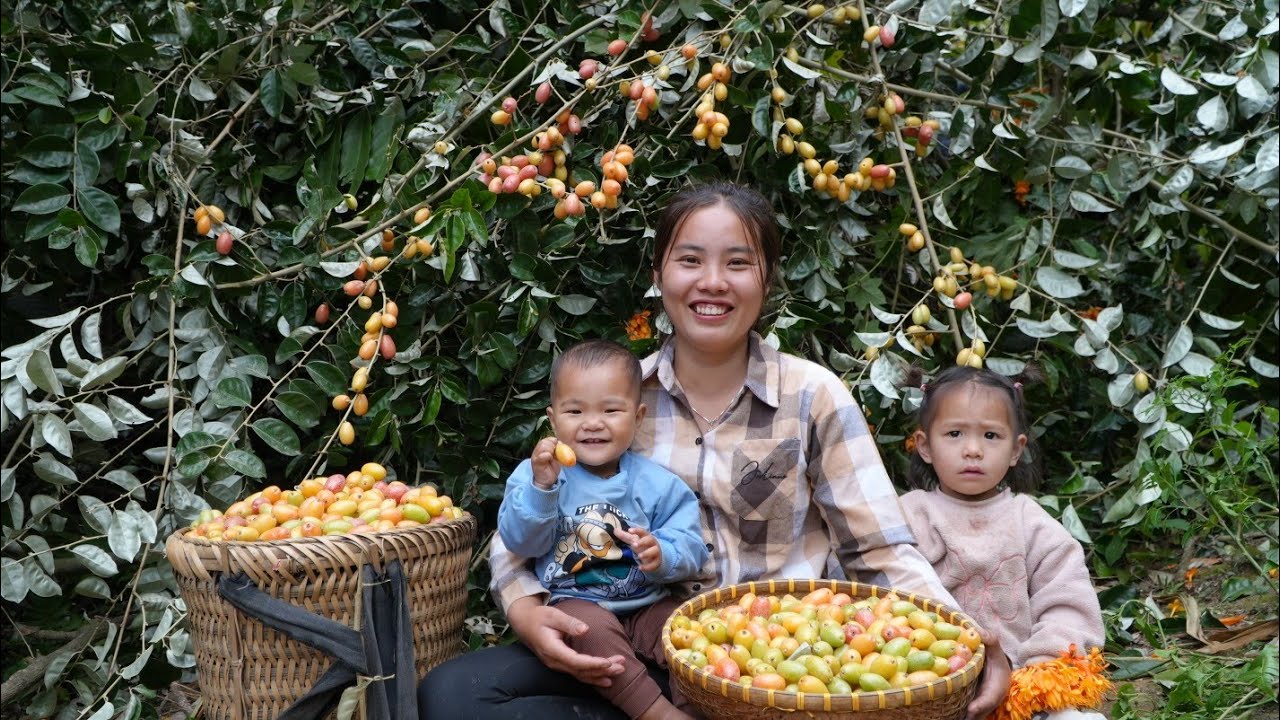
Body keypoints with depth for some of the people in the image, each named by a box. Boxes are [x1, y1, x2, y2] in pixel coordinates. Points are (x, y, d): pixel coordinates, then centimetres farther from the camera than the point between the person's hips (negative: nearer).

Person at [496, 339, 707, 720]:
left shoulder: (658, 484, 0)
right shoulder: (536, 474, 0)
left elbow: (690, 549, -4)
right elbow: (521, 542, -9)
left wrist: (662, 556, -26)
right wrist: (541, 487, -23)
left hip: (646, 604, 2)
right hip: (575, 603, -2)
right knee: (591, 629, -33)